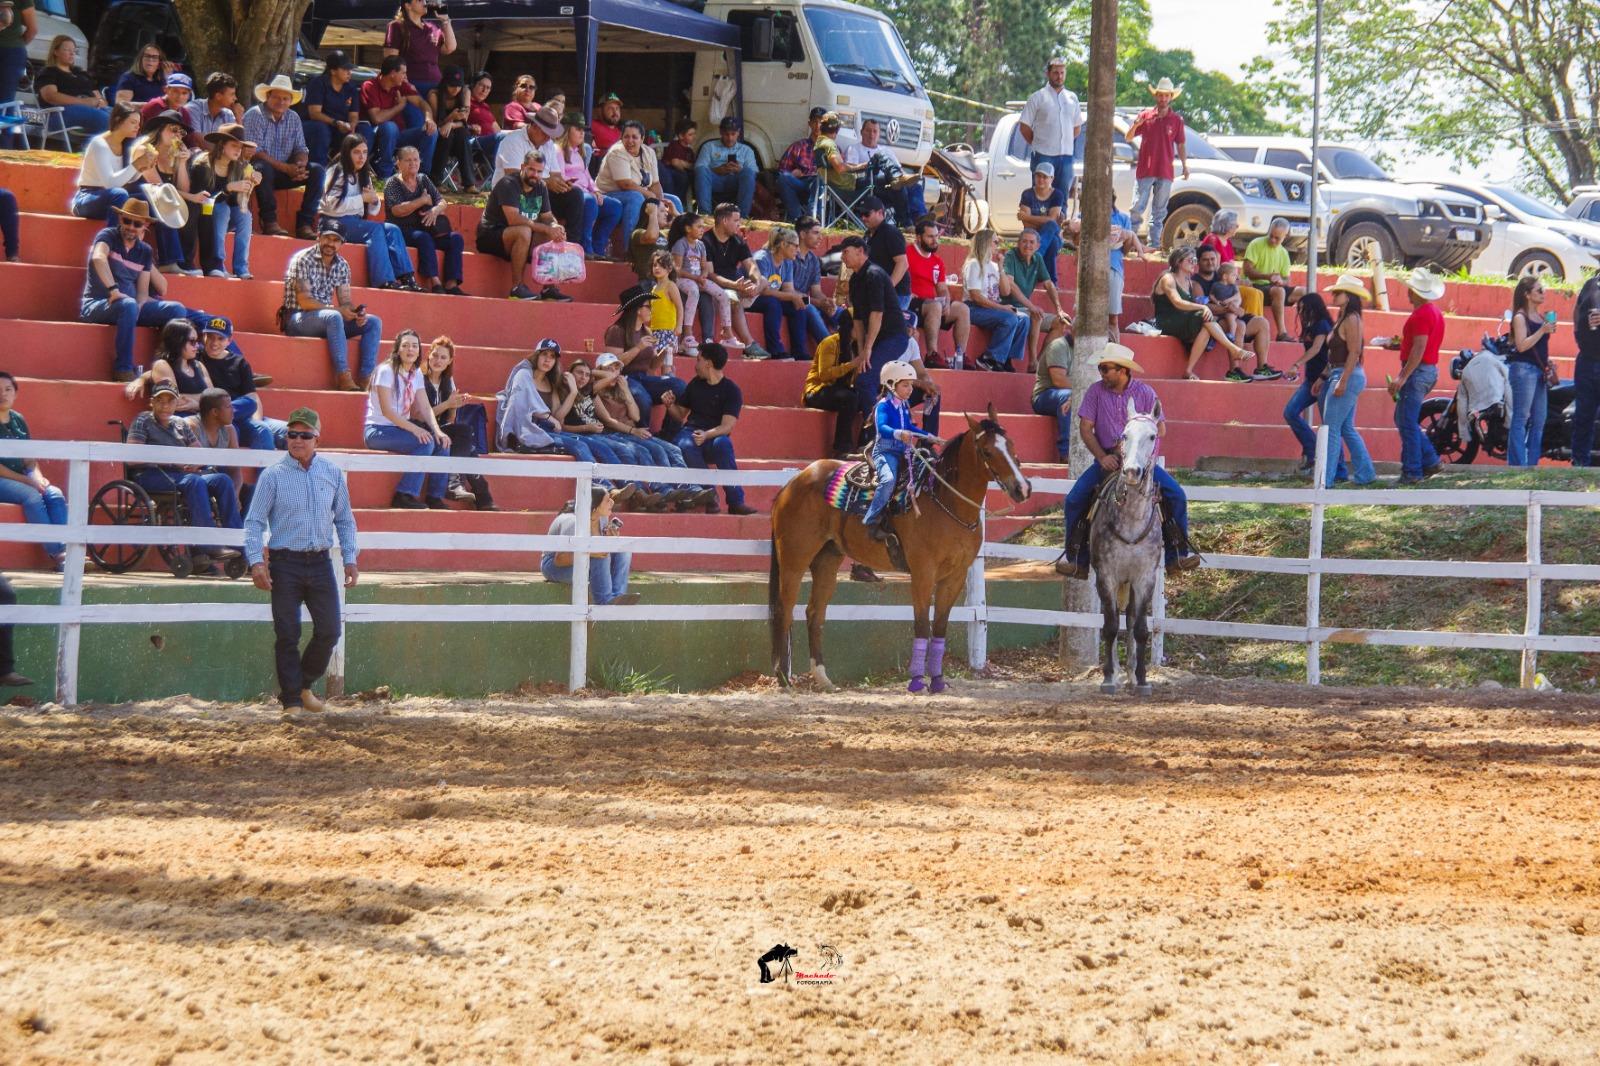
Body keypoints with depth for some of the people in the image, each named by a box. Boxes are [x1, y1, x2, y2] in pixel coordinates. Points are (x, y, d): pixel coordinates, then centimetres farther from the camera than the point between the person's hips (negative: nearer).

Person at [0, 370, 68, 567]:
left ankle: (65, 549, -30)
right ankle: (55, 554, -32)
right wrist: (26, 480, -17)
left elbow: (29, 458, 13)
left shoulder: (18, 420, 14)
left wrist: (37, 477, -8)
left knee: (55, 494, -19)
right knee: (31, 496, -31)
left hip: (21, 479, 6)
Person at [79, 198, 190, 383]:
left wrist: (140, 306, -16)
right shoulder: (108, 236, -3)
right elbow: (98, 258, -27)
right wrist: (114, 290, -37)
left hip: (130, 306, 6)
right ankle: (124, 369, -34)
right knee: (128, 305, -39)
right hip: (97, 304, -6)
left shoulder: (144, 251, 13)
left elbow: (142, 292, 7)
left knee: (177, 309, -13)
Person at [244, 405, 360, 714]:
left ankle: (304, 685, 23)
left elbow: (345, 520, 16)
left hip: (320, 562, 3)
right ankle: (291, 700, 5)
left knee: (329, 631, 1)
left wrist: (350, 558, 8)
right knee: (287, 635, -2)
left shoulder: (332, 474, 9)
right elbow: (255, 522, -3)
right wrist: (256, 562, -14)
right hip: (285, 564, -3)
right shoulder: (273, 476, -2)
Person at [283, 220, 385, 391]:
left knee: (374, 322, -8)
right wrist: (338, 310, -24)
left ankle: (366, 378, -20)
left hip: (327, 320, 7)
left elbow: (345, 302, 8)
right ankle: (343, 377, -40)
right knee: (333, 317, -37)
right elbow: (304, 301, -19)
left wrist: (356, 313, -16)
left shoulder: (342, 265, 8)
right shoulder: (303, 260, -12)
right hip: (297, 318, -7)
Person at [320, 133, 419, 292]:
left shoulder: (364, 176, 19)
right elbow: (333, 204, -17)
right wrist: (362, 199, -14)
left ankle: (405, 277, -28)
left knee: (392, 229, -16)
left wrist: (375, 200, -4)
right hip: (335, 223, -7)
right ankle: (384, 280, -38)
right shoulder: (338, 173, -4)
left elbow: (374, 211, 19)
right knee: (375, 229, -29)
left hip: (356, 223, 7)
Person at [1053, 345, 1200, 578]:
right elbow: (1085, 428, -3)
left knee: (1176, 495, -20)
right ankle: (1076, 557, -4)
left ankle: (1178, 553, -8)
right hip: (1107, 460, 1)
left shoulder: (1145, 393, -2)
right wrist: (1102, 457, -17)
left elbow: (1160, 428, -4)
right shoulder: (1095, 392, 0)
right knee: (1074, 500, -17)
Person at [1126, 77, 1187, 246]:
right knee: (1137, 207, -4)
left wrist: (1185, 165, 3)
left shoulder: (1176, 120, 6)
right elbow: (1129, 137, 7)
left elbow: (1181, 145, 11)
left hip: (1165, 173, 1)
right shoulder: (1146, 115, 4)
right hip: (1144, 170, -1)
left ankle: (1154, 243, 9)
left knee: (1159, 211, 5)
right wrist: (1135, 126, -14)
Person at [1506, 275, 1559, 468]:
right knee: (1521, 419, -10)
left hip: (1540, 371, 8)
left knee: (1539, 421, 8)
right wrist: (1542, 331, -21)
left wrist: (1548, 364, 13)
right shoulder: (1520, 317, -7)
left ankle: (1532, 463, 12)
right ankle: (1517, 464, -12)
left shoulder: (1542, 317, 16)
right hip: (1524, 369, -8)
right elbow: (1522, 345, -17)